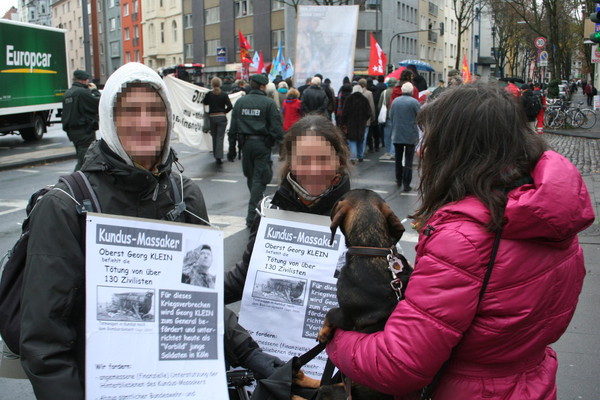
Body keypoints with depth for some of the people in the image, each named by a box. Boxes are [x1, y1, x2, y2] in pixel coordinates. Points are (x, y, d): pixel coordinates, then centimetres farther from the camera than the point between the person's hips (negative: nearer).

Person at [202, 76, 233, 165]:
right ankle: (219, 157, -12)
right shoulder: (224, 95, -6)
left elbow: (204, 103, 13)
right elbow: (230, 106, -8)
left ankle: (216, 156, 22)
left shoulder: (209, 94, -4)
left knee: (214, 137, 15)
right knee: (220, 137, -2)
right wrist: (224, 112, 7)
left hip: (212, 118, 1)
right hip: (222, 118, -1)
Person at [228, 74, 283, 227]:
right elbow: (276, 127, -11)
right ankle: (252, 215, -5)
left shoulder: (240, 102, 6)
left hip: (245, 144, 4)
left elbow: (233, 128, 7)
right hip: (262, 144, -4)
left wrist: (232, 148, 12)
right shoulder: (269, 103, -6)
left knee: (250, 176, 19)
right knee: (259, 179, -1)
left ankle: (256, 205, 37)